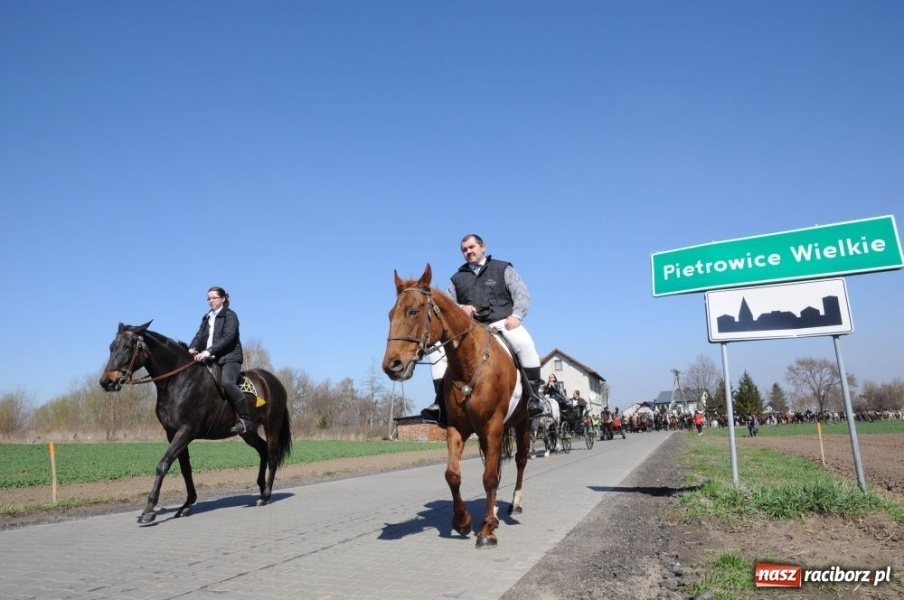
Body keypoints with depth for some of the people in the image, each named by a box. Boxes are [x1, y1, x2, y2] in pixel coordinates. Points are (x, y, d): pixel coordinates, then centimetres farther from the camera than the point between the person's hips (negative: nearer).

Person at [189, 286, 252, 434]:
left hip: (230, 358, -8)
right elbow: (200, 335, 10)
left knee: (227, 382, -32)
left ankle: (245, 420, -29)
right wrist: (192, 348, -13)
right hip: (211, 360, 8)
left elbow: (228, 338, -14)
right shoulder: (207, 318, 20)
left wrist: (208, 351, -24)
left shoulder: (230, 315, -2)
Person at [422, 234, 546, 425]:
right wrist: (460, 308, -7)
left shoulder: (503, 269, 13)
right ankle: (441, 401, -13)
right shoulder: (458, 277, 21)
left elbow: (522, 294, 4)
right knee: (438, 348, -17)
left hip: (501, 323, -3)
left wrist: (516, 314, -15)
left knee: (524, 342, -34)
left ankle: (533, 395, -22)